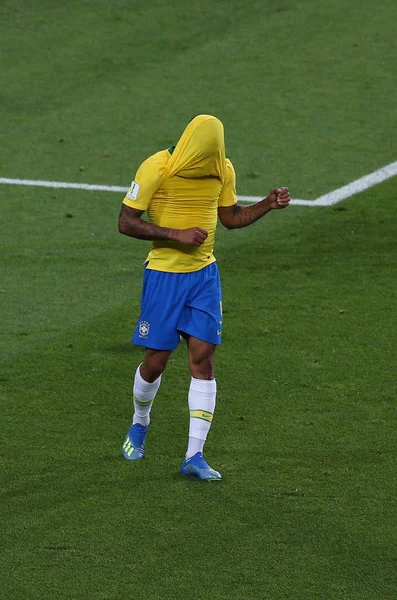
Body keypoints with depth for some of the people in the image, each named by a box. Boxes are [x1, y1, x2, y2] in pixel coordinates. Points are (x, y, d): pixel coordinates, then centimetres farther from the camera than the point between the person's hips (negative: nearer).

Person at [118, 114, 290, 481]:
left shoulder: (223, 171, -1)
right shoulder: (156, 168, -16)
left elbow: (230, 217, 15)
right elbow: (126, 222, -14)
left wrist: (269, 204, -1)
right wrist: (177, 235, -22)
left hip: (204, 275, 3)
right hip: (164, 275, -3)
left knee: (203, 358, -5)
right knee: (156, 361, 3)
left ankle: (194, 456, -3)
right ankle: (140, 422, 36)